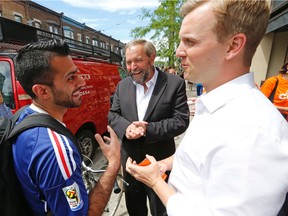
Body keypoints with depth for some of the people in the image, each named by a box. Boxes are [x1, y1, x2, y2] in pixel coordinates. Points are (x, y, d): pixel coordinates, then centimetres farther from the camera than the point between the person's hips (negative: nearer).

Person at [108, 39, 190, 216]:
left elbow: (181, 121, -15)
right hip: (130, 159, 4)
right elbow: (113, 115, 2)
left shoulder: (175, 83, -13)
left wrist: (148, 129, -26)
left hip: (160, 161, -3)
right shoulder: (122, 85, 0)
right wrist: (126, 127, -20)